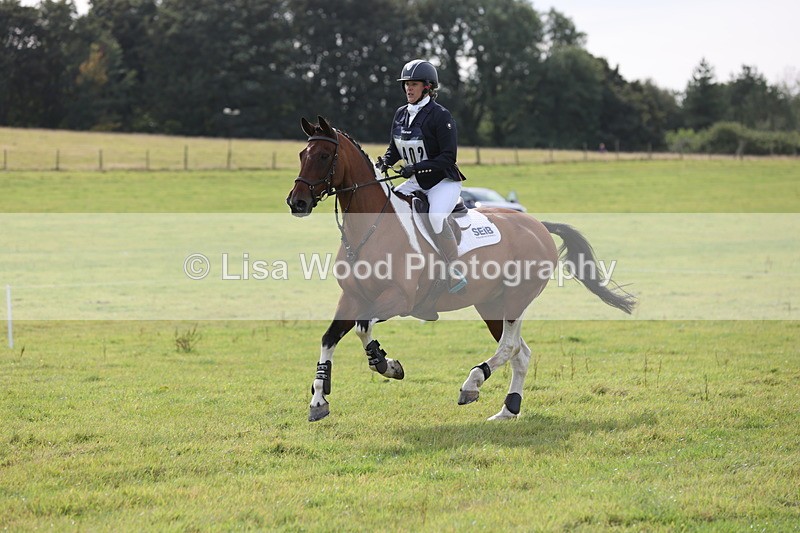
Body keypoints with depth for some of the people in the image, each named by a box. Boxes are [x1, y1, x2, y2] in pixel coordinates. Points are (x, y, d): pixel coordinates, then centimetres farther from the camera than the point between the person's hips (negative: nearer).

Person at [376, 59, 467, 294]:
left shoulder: (440, 115, -16)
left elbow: (448, 157, -19)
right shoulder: (401, 114, 5)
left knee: (436, 217, -34)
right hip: (416, 183, 8)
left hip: (444, 181, -8)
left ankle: (454, 272, -24)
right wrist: (385, 162, -5)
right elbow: (394, 148, 17)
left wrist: (417, 167, -28)